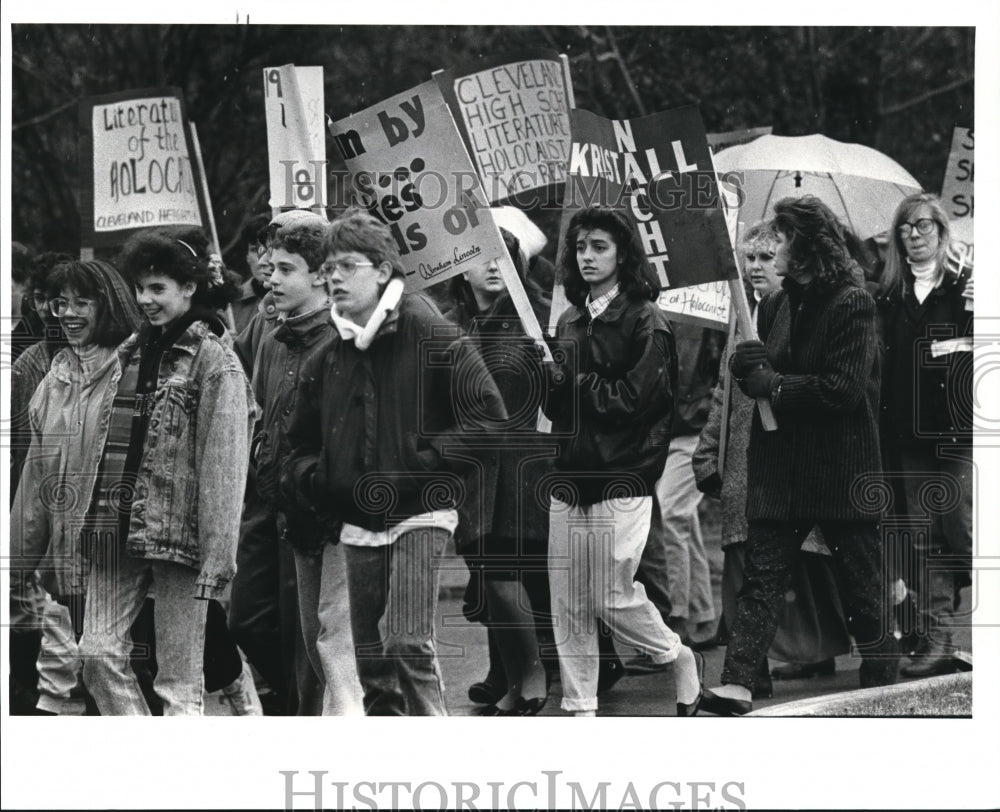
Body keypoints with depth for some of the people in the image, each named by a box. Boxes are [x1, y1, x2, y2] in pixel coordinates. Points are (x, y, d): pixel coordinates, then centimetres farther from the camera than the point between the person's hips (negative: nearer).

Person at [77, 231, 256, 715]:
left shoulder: (215, 362, -5)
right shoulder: (130, 353, 16)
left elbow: (225, 466, -10)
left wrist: (216, 561, -15)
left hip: (178, 531, -6)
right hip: (120, 530, 6)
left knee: (179, 679, -3)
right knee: (98, 653, -2)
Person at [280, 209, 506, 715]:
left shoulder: (431, 338, -5)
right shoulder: (325, 359, 11)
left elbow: (489, 419, -8)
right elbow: (302, 445, 22)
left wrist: (422, 465, -15)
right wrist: (310, 477, 0)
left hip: (419, 516, -6)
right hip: (358, 525, 6)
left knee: (408, 642, -20)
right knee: (371, 661, 6)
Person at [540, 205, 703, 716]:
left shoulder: (645, 321, -7)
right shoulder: (570, 322, 14)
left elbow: (637, 398, -16)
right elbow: (556, 405, 15)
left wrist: (570, 381, -11)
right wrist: (550, 380, -8)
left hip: (621, 481, -6)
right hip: (571, 478, 6)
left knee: (613, 598, -5)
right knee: (567, 603, 4)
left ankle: (681, 660, 21)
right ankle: (580, 711, 12)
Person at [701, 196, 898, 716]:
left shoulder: (851, 304, -11)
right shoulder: (776, 304, 11)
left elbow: (844, 389, -18)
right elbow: (754, 374, 16)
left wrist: (772, 384, -13)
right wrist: (746, 364, -8)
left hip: (841, 468, -6)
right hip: (781, 467, 6)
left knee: (863, 590, 6)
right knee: (760, 579, -6)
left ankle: (883, 690, 18)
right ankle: (738, 684, -14)